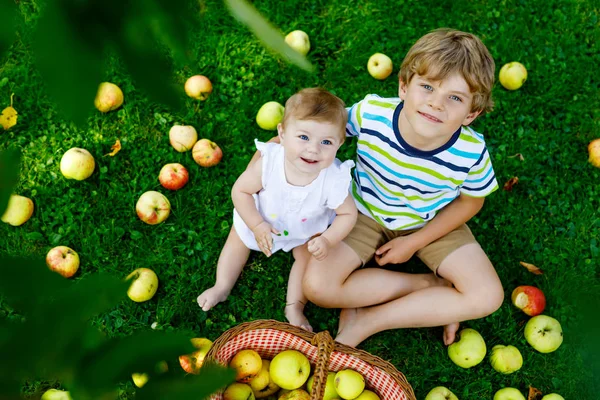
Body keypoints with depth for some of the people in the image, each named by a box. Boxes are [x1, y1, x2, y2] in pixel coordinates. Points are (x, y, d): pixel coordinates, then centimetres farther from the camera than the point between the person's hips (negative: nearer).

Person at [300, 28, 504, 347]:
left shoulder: (471, 152, -28)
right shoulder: (371, 112, -30)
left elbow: (470, 201, -7)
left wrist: (414, 242, -10)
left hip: (431, 224, 0)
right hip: (366, 214, 0)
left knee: (488, 296, -15)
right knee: (317, 286, -19)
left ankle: (365, 321, -9)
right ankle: (432, 287, -5)